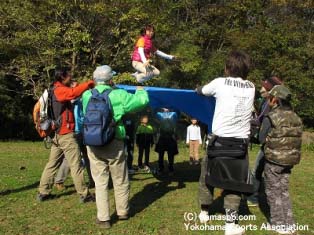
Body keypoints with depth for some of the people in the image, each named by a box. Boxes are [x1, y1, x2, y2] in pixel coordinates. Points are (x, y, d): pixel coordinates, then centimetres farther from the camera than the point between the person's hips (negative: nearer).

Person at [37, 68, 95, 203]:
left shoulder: (55, 90, 18)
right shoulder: (59, 90, -14)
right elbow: (74, 93, -32)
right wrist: (89, 84, -28)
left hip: (57, 133, 10)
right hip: (66, 134, -10)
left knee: (52, 163, 13)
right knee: (76, 165, -5)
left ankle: (43, 192, 18)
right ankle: (84, 194, 1)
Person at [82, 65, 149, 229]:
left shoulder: (86, 95, 4)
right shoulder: (118, 95, -6)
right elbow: (142, 101, -2)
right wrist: (140, 91, 21)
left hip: (93, 144, 3)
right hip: (114, 143, -2)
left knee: (100, 182, 10)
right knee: (120, 181, 15)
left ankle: (103, 218, 14)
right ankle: (122, 212, 31)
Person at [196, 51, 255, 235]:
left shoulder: (220, 83, -4)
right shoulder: (251, 87, 6)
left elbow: (201, 91, 14)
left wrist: (199, 89, 38)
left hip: (220, 141, -2)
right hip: (241, 143, 2)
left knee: (207, 176, 17)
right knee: (234, 183, 7)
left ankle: (204, 213, 31)